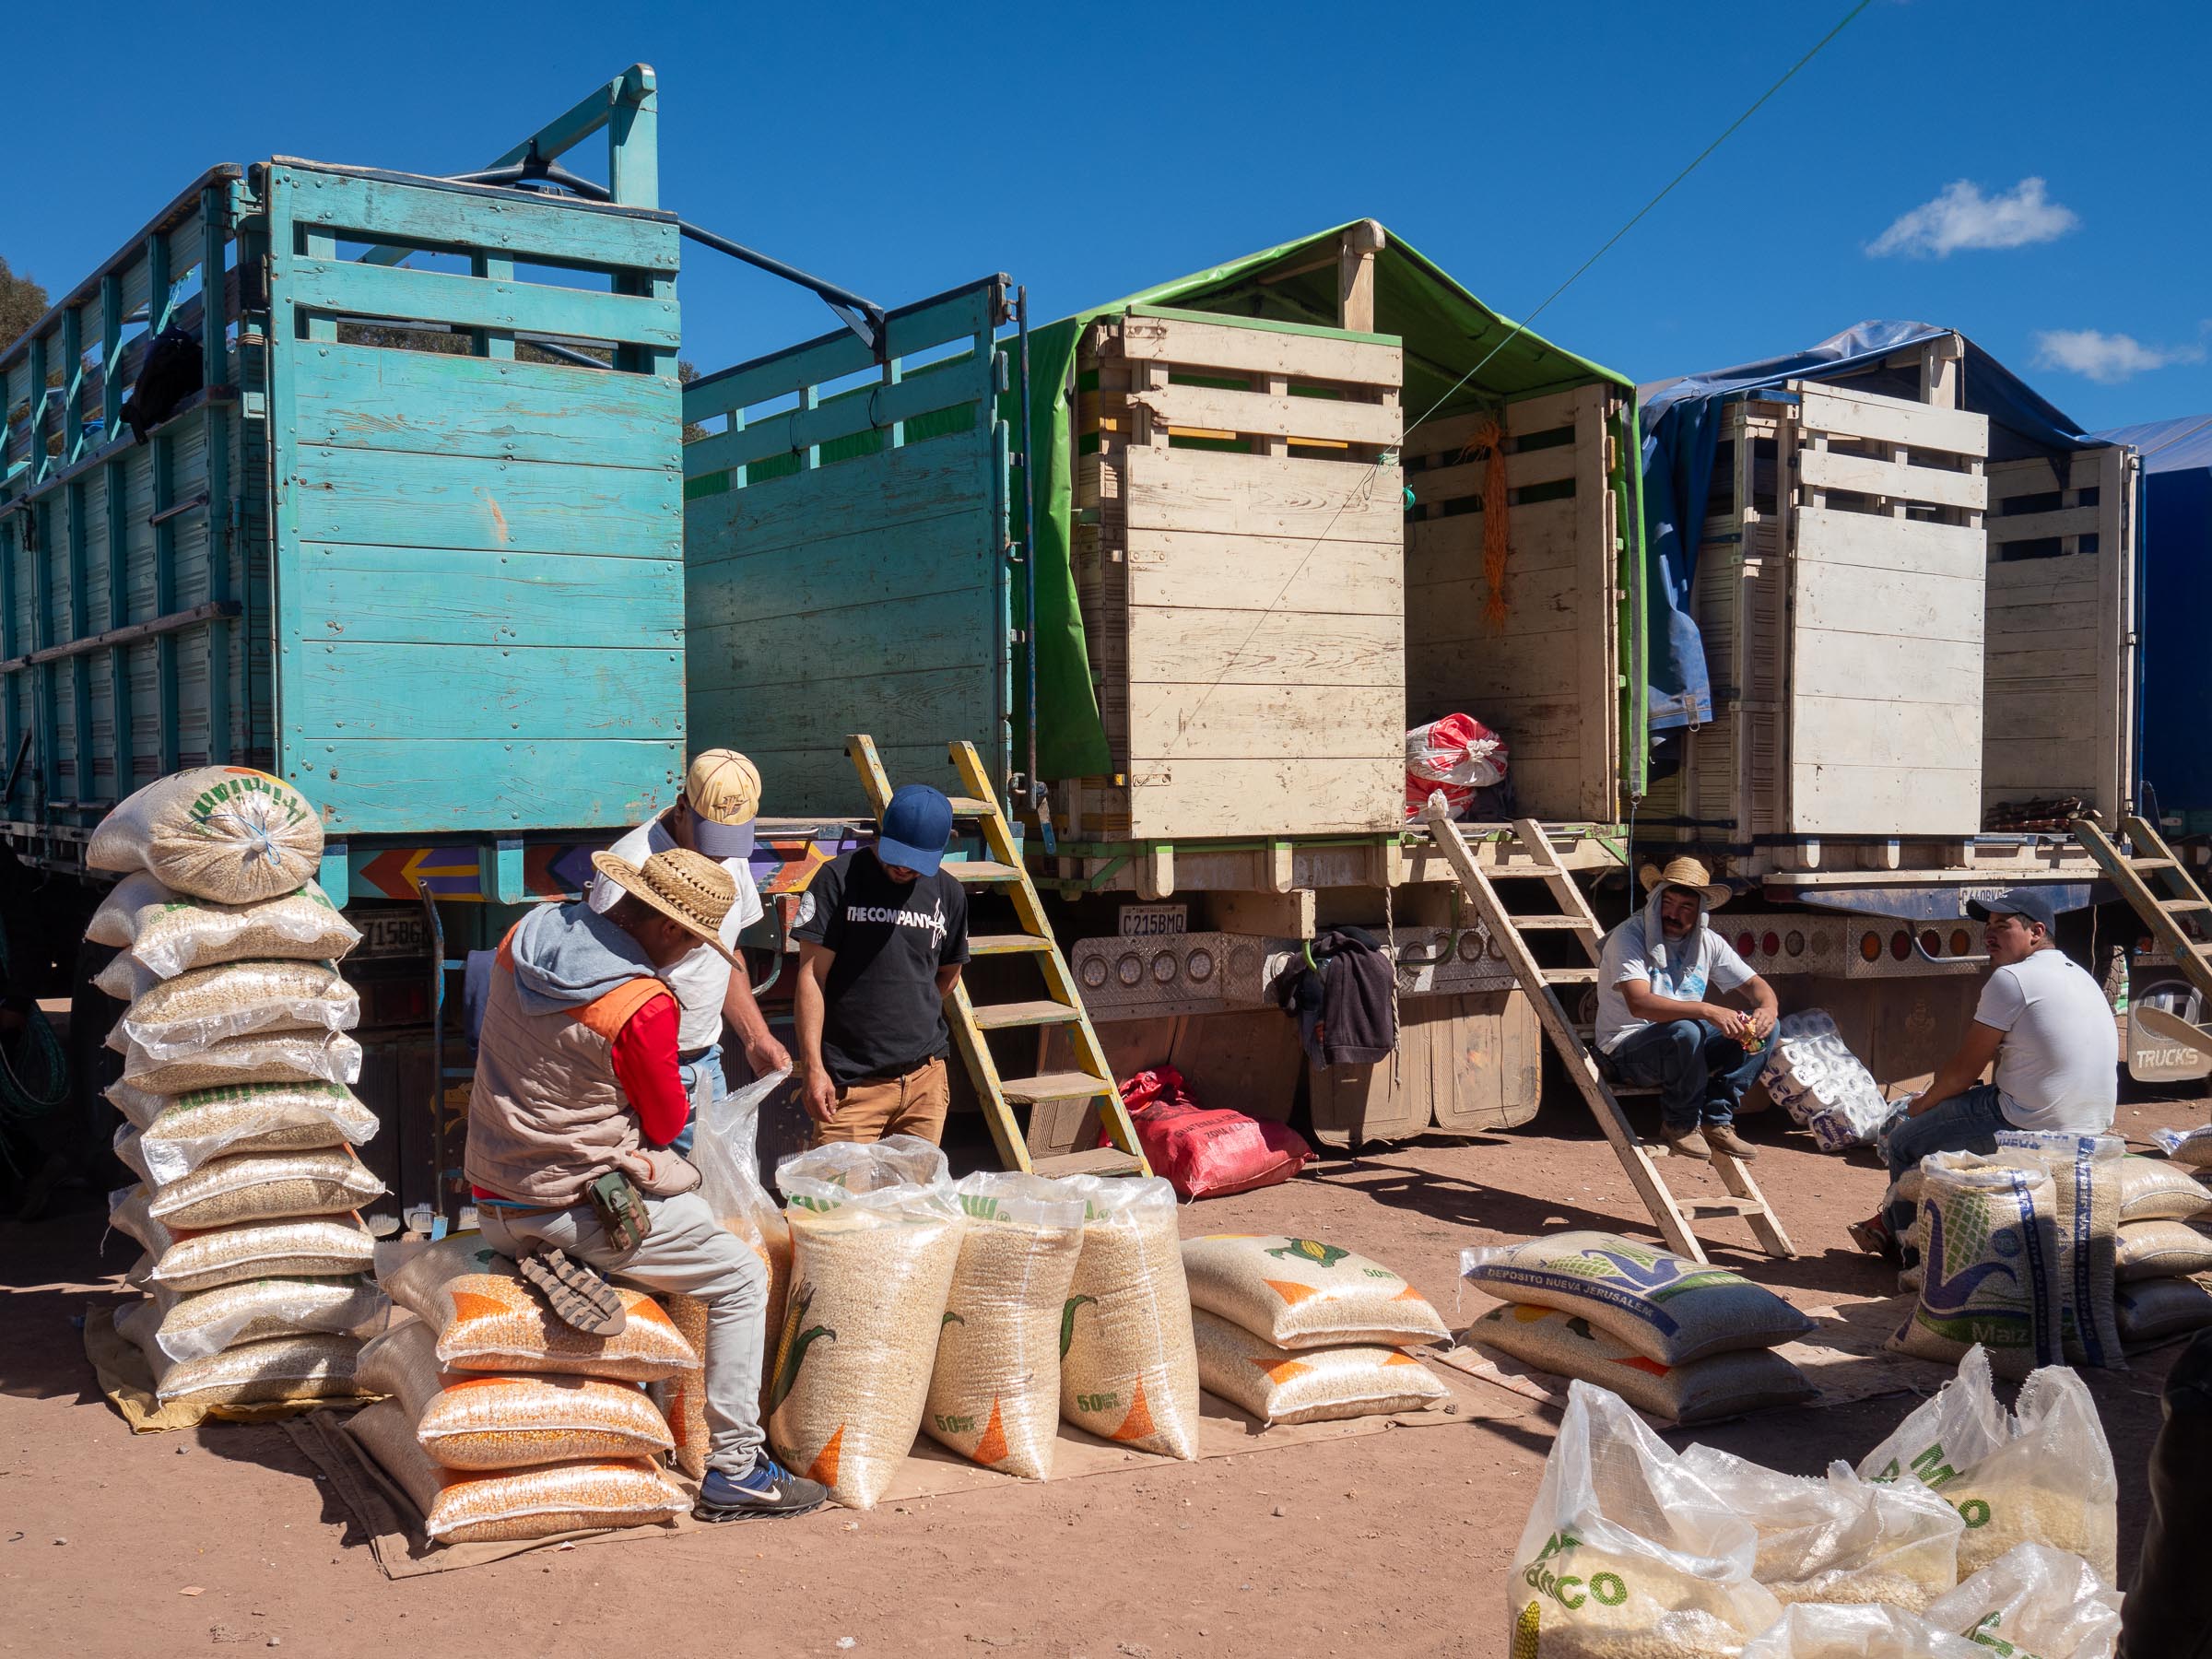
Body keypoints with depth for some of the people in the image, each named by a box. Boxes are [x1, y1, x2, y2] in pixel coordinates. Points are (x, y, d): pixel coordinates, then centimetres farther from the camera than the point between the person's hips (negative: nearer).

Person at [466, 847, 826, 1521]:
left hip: (495, 1205, 9)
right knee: (742, 1278, 5)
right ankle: (733, 1470, 6)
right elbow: (668, 1124, -7)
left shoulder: (525, 935, 1)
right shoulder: (644, 1009, -23)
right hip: (579, 1207, -9)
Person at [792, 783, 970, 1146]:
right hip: (850, 1080, -4)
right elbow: (811, 977, -7)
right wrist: (813, 1068, -13)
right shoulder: (839, 878, -5)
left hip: (925, 1076, 4)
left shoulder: (949, 894, 8)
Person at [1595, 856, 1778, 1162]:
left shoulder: (1708, 942, 4)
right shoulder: (1629, 936, -17)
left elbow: (1754, 984, 9)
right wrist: (1707, 1011, -41)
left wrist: (1766, 1008, -17)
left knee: (1759, 1029, -8)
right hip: (1626, 1050, -7)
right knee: (1685, 1032, -37)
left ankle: (1716, 1121, -7)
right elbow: (1639, 1003, -31)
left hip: (1684, 1045, 7)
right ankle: (1680, 1124, -13)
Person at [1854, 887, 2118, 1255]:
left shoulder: (2010, 978, -14)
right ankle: (1892, 1221, 38)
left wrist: (1921, 1105, 8)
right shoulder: (2079, 976, 15)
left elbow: (1963, 1071, -10)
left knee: (1903, 1141, 8)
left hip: (2029, 1128, -10)